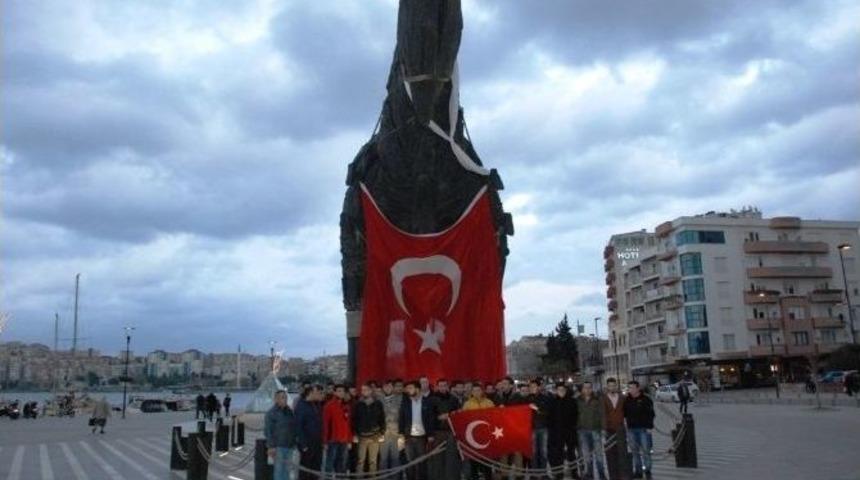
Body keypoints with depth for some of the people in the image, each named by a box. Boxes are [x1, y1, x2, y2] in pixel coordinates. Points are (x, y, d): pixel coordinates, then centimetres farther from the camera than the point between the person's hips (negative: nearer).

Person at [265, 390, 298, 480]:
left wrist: (294, 442, 15)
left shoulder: (289, 411, 11)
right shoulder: (271, 413, -8)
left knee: (286, 468, 12)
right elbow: (268, 431, -11)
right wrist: (271, 446, -16)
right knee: (279, 469, -6)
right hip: (278, 446, -6)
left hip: (289, 445, 7)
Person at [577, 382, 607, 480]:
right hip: (582, 430, 1)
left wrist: (602, 427, -8)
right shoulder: (578, 401, 6)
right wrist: (576, 428, 2)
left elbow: (601, 414, 0)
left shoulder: (597, 400, 3)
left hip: (595, 429, -1)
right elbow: (575, 415, 7)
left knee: (598, 453, -2)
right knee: (586, 454, 5)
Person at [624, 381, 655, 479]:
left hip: (644, 429, -4)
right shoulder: (627, 400, 7)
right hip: (631, 429, 4)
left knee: (645, 450, 0)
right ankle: (638, 471, 16)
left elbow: (651, 414, -5)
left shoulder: (645, 399, -4)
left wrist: (649, 427, -11)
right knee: (635, 451, 8)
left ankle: (647, 470, 11)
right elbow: (624, 414, 14)